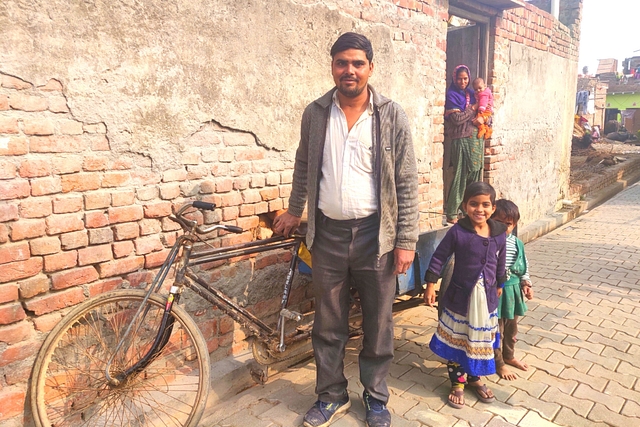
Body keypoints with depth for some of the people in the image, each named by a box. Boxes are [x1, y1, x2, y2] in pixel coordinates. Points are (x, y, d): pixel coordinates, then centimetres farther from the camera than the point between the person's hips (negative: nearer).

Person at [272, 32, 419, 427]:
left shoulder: (392, 115, -5)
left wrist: (407, 241, -8)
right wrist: (294, 211, 24)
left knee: (378, 322, 11)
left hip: (375, 232, -2)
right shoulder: (315, 113, 2)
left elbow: (407, 182, -5)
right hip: (328, 232, 2)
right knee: (328, 323, 13)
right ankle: (332, 395, 34)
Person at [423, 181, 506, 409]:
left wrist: (499, 285, 21)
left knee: (480, 340, 17)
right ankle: (457, 382, 26)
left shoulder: (499, 234, -5)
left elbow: (500, 264, 10)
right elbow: (439, 257, -10)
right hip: (459, 297, -3)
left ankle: (475, 378, 38)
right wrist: (430, 284, -10)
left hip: (486, 298, 3)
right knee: (456, 341, 8)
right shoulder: (457, 232, -17)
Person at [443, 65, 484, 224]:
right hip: (461, 139, -6)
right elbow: (456, 119, -11)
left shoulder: (472, 94, 18)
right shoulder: (452, 95, -1)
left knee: (475, 174, 6)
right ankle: (451, 213, -2)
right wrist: (473, 108, -4)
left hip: (476, 139, 6)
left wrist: (483, 118, -8)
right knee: (460, 175, -8)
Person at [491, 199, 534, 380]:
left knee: (511, 328, 23)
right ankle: (499, 363, 29)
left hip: (513, 292, 6)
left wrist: (526, 283, 2)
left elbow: (524, 267, 11)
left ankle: (509, 356, 46)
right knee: (497, 330, 9)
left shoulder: (517, 244, -1)